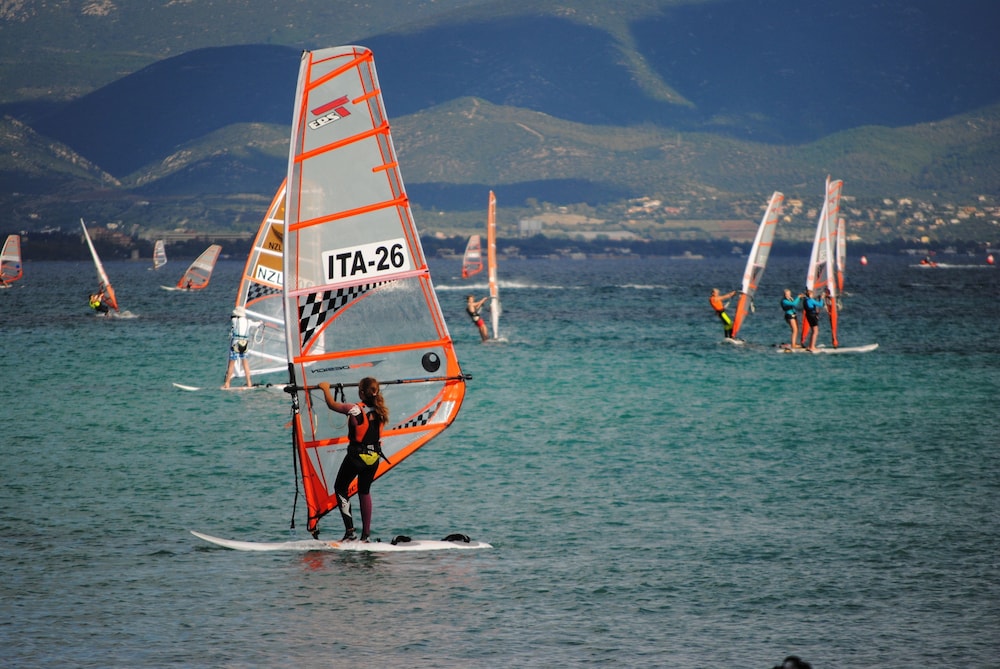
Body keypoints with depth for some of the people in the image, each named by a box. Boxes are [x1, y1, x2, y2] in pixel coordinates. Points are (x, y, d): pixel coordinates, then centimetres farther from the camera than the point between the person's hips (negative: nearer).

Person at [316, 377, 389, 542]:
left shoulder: (356, 410, -19)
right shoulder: (381, 411, -2)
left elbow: (332, 405, -8)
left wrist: (326, 389, 10)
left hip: (356, 456, -5)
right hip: (373, 457, 5)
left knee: (340, 488, 11)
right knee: (364, 492, 19)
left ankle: (350, 531, -1)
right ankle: (365, 534, 15)